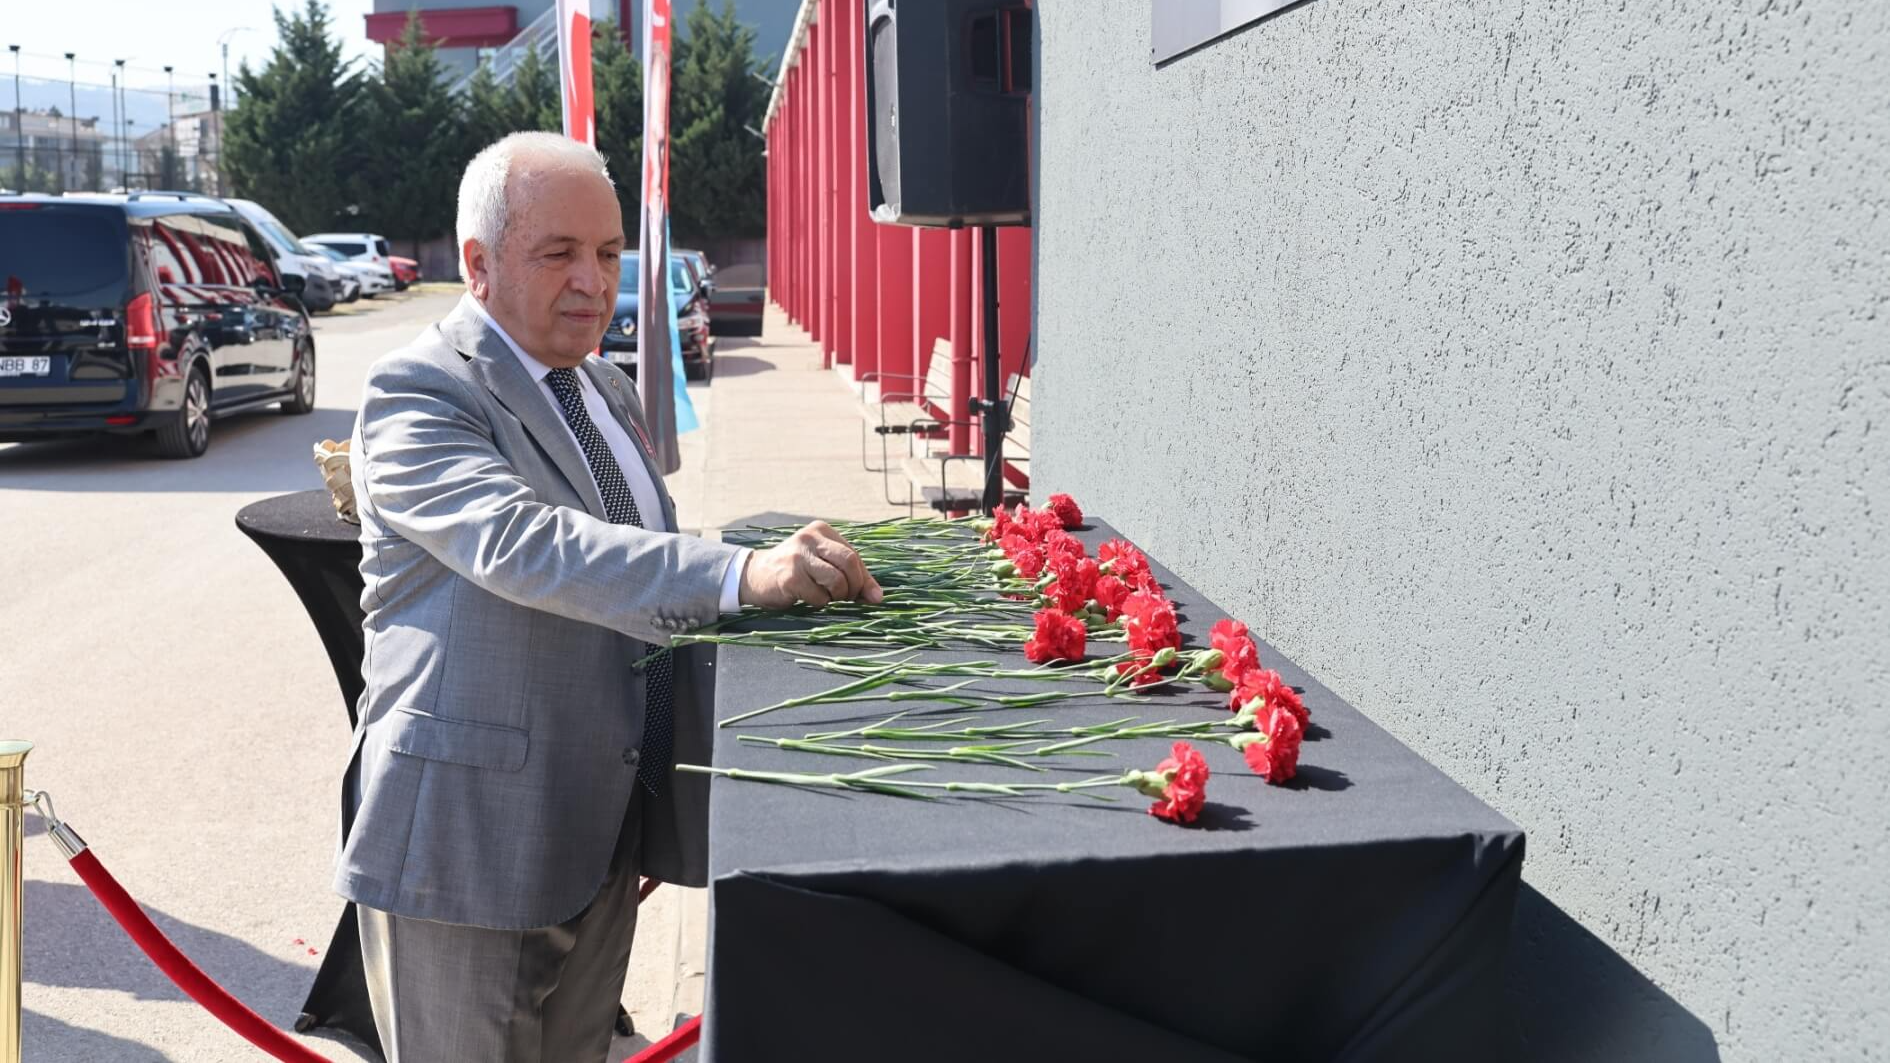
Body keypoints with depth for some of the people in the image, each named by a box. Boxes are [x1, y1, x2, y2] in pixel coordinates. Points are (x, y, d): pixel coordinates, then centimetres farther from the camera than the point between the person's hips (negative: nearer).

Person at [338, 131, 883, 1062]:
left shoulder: (610, 391, 13)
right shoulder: (416, 392, -13)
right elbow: (517, 542, -32)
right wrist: (740, 574, -42)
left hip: (602, 839, 7)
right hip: (470, 838, -7)